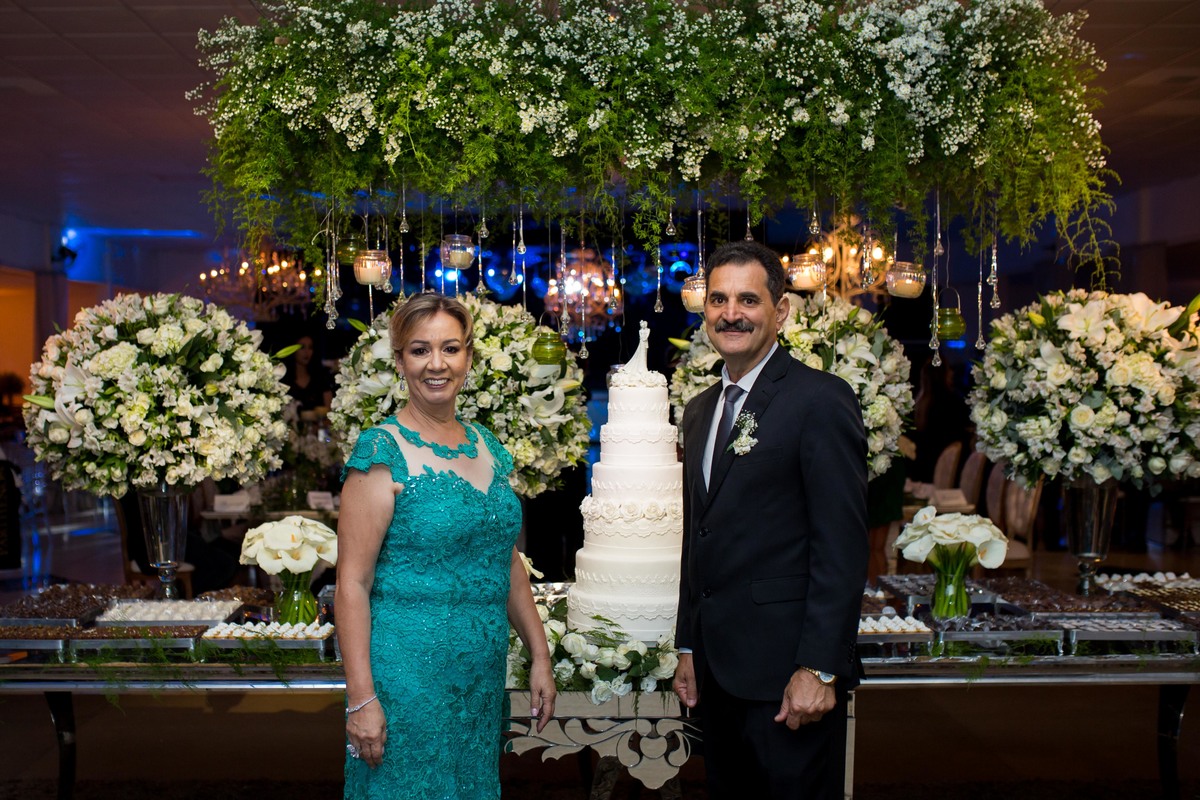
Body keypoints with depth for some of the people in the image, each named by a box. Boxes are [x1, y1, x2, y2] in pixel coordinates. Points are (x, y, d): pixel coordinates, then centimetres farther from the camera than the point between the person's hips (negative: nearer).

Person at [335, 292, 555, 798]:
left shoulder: (487, 447, 7)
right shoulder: (384, 451, -12)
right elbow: (352, 582, -14)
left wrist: (539, 657, 11)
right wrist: (360, 697, -18)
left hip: (482, 675, 6)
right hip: (408, 675, -6)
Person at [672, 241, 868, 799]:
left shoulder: (820, 400, -10)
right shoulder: (700, 411, 14)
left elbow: (842, 547, -15)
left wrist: (819, 669, -18)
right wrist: (688, 647, 14)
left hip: (785, 671, -7)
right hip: (716, 668, 7)